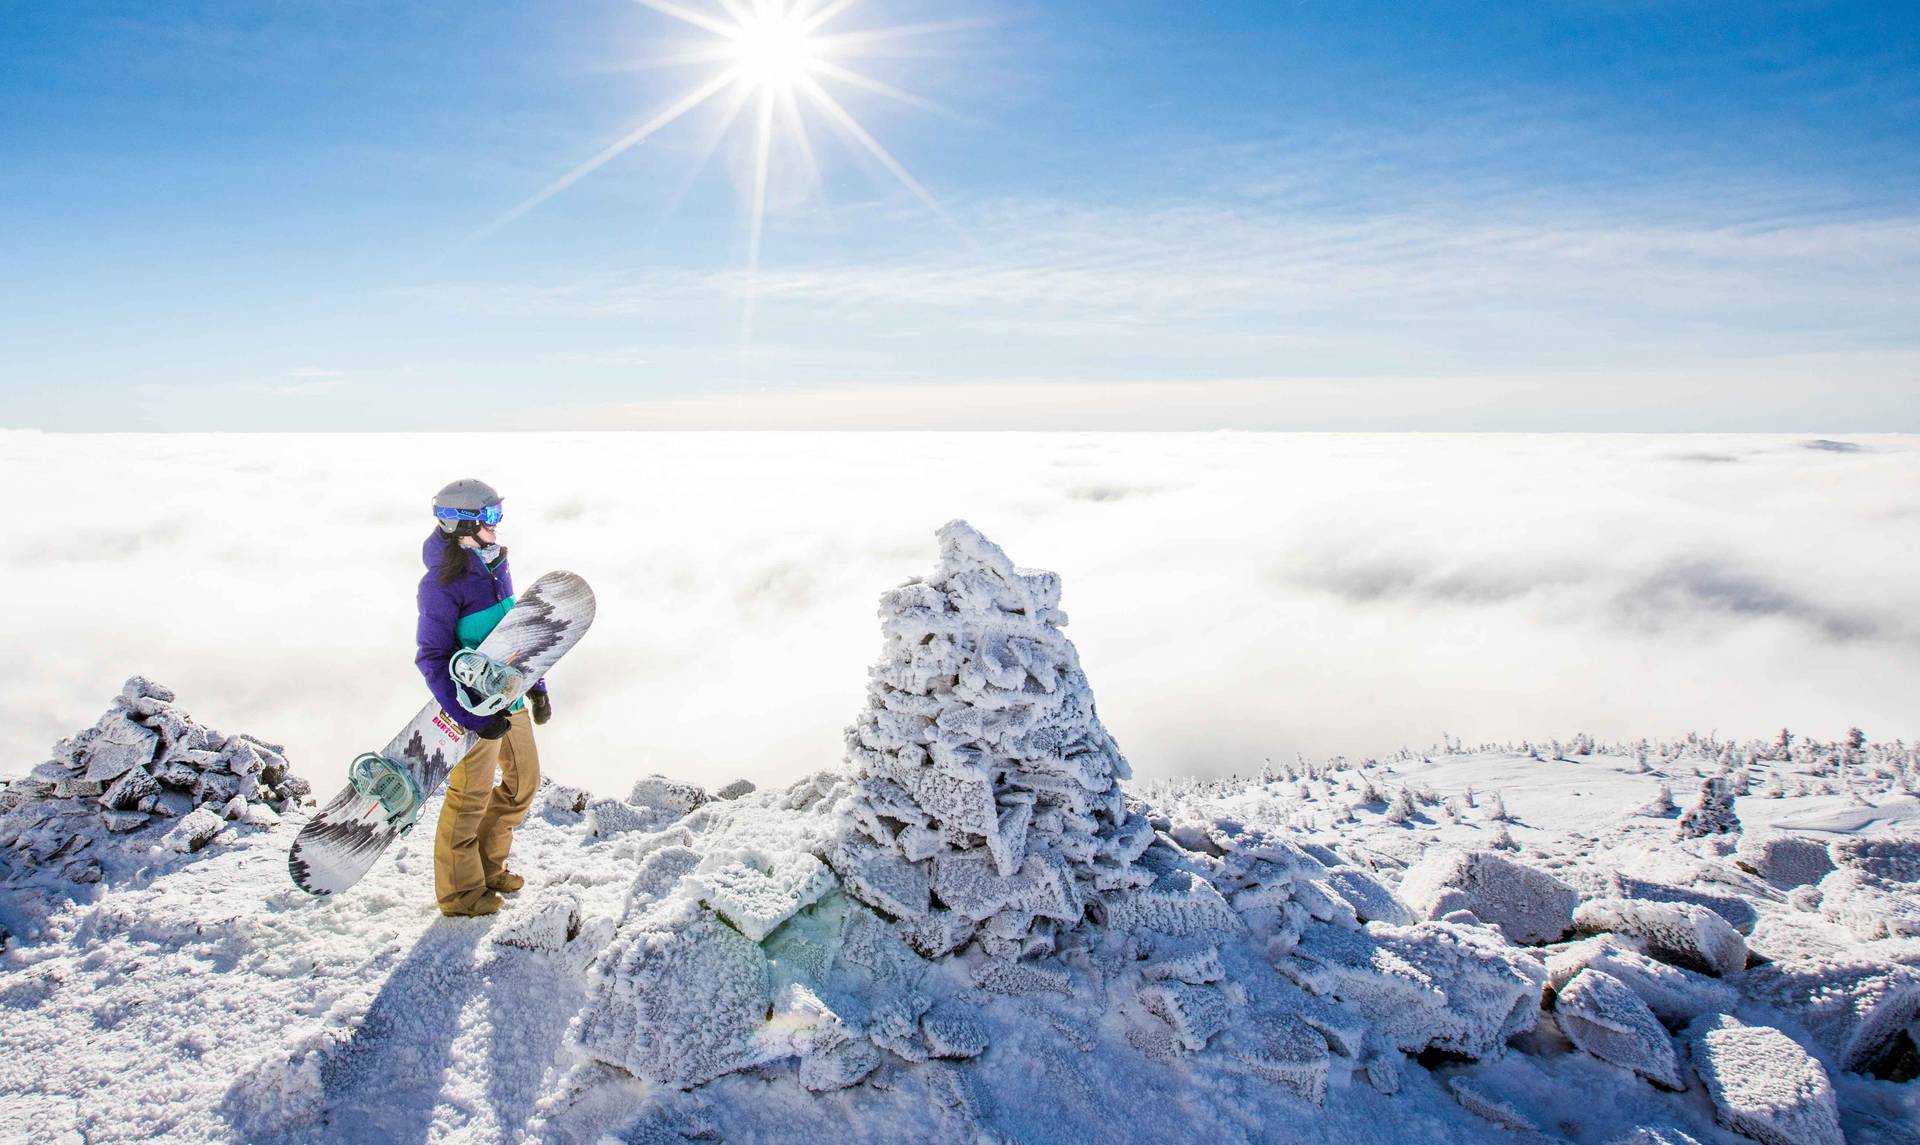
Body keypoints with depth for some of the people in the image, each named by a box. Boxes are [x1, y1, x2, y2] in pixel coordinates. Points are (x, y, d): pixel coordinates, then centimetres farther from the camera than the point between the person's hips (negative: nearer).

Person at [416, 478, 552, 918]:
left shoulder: (495, 566, 6)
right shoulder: (442, 584, -19)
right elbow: (432, 658, -19)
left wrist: (535, 685, 14)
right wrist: (471, 717, -23)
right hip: (474, 703, -8)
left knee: (523, 780, 16)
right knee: (471, 796, 5)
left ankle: (489, 867, 36)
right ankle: (460, 892, 23)